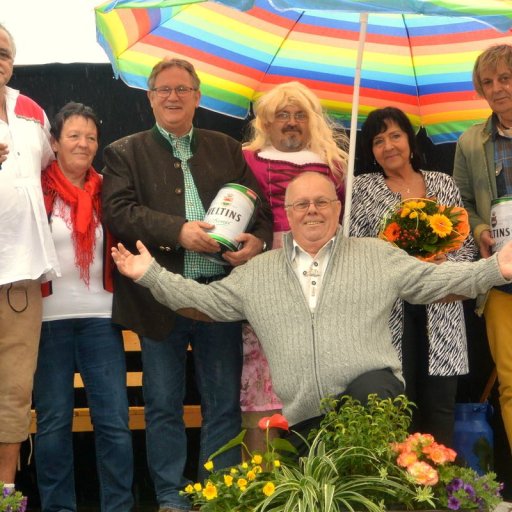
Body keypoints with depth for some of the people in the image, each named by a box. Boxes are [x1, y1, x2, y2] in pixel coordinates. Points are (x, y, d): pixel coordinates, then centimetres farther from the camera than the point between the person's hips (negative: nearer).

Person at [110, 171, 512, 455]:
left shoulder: (376, 254, 12)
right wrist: (152, 274, 7)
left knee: (370, 391, -35)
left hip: (368, 388, -2)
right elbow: (209, 301, 15)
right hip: (303, 417, 3)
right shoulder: (258, 271, 16)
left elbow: (430, 280, 8)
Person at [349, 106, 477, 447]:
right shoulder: (363, 187, 6)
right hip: (389, 311, -2)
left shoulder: (444, 183, 12)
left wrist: (446, 264, -9)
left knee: (441, 403, 2)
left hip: (441, 311, 2)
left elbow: (468, 243, 11)